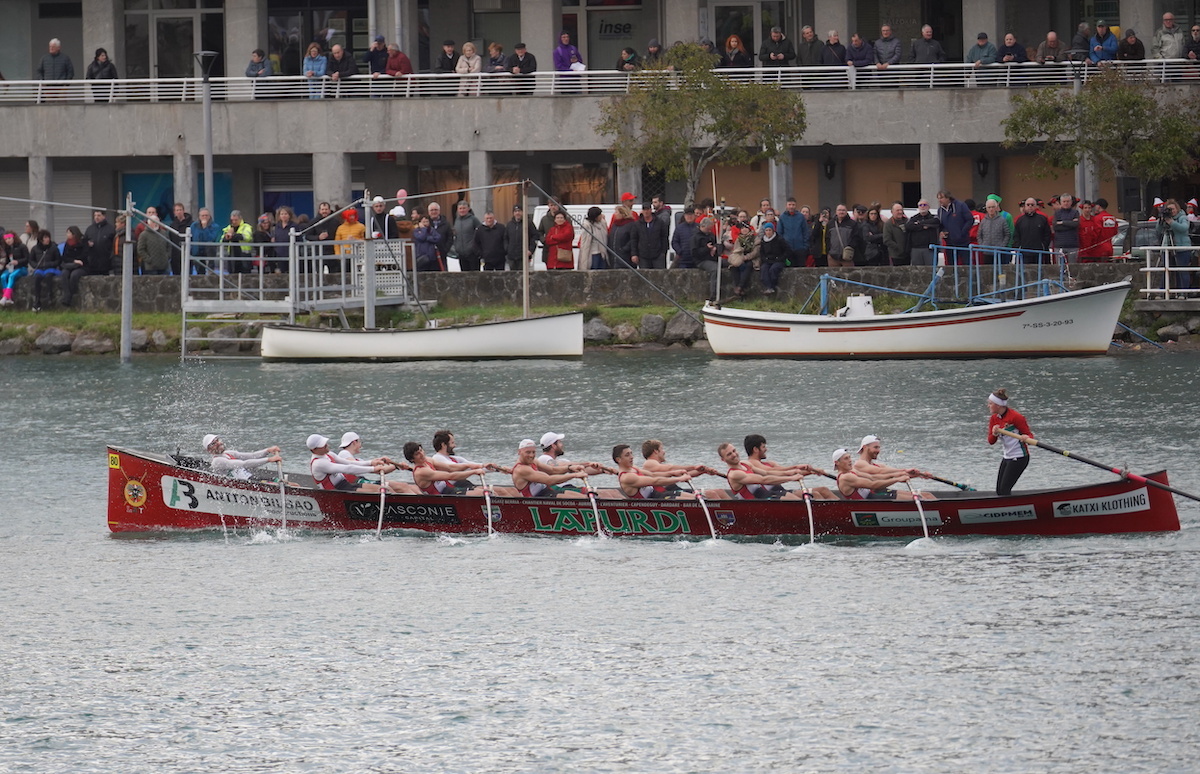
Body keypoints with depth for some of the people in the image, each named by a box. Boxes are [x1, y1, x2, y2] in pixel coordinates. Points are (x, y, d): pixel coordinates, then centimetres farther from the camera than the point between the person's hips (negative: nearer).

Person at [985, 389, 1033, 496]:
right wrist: (994, 434, -18)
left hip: (1019, 458, -8)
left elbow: (1029, 435, -13)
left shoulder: (1015, 417, -17)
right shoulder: (994, 418, 5)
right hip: (1007, 458, 8)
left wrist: (1026, 438, -37)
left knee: (1004, 491, -12)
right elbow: (991, 441, 5)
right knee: (999, 491, 10)